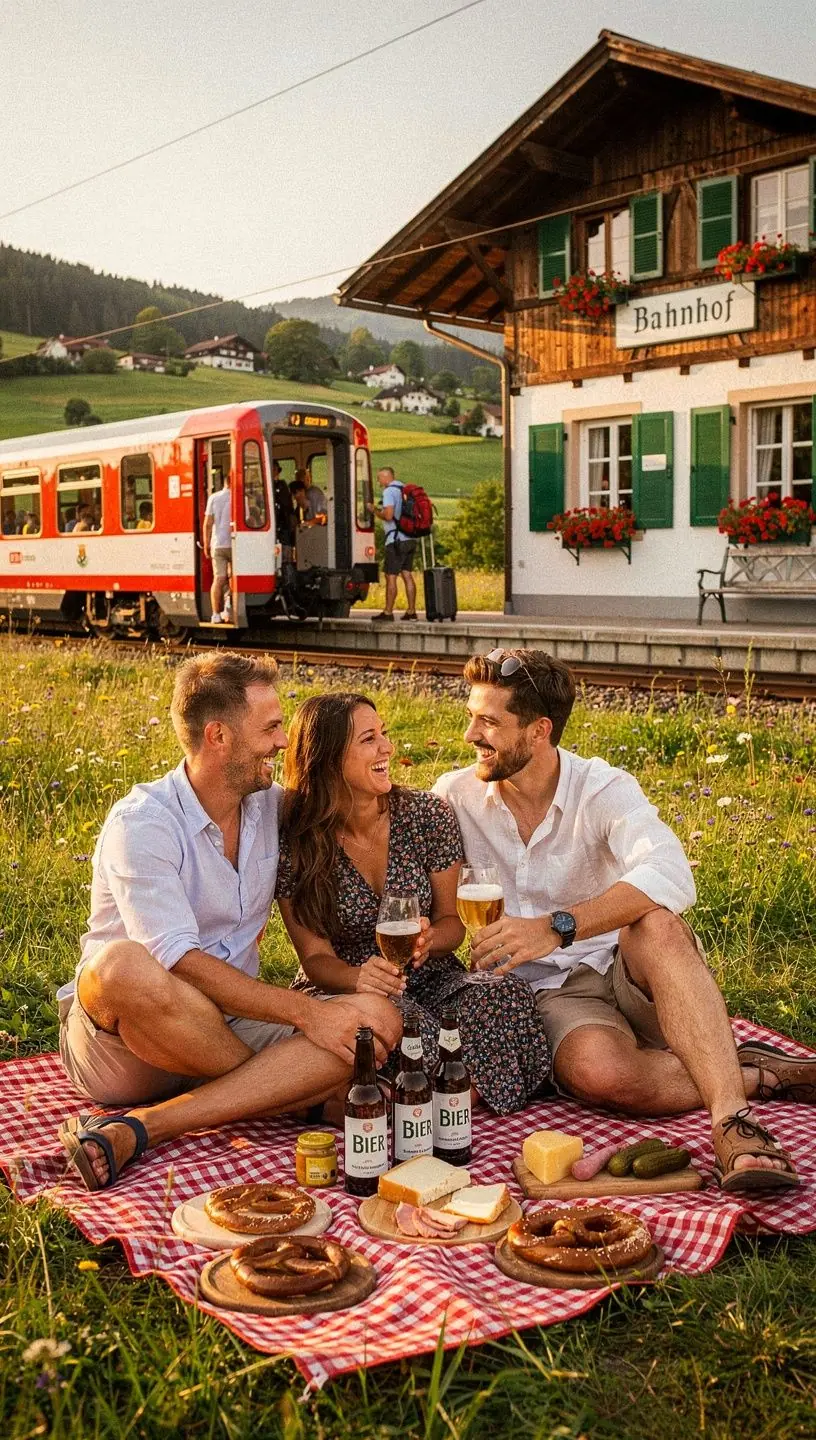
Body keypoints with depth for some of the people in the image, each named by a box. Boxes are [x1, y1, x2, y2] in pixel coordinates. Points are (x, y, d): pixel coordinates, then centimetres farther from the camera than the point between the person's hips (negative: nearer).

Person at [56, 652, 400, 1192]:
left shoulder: (273, 806, 5)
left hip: (230, 1028, 6)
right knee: (122, 965, -40)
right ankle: (278, 1085, -15)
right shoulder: (141, 822, -15)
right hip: (114, 1041, -5)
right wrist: (304, 1012, -28)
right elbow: (179, 963, -24)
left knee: (371, 1030, -20)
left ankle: (134, 1129, -25)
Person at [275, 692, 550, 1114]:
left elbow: (452, 920, 4)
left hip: (430, 980, 3)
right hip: (343, 987, -3)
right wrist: (356, 977, -31)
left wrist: (429, 938, -21)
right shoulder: (294, 843, -10)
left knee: (505, 996, -30)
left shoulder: (427, 814, -5)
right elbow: (315, 957, -7)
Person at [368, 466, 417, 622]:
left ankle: (388, 612, -4)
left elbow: (388, 515, -22)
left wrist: (375, 510, -3)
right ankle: (411, 611, 10)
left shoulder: (389, 491, -12)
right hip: (410, 539, 8)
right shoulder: (405, 489, 15)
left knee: (390, 576, -4)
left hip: (396, 540, -8)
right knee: (407, 574, 10)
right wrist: (380, 510, 21)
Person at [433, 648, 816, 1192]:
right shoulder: (455, 796, 0)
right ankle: (759, 1075, -15)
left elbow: (671, 874, -30)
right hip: (550, 992, 1)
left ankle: (732, 1118, -42)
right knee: (596, 1071, -36)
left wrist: (556, 927, -42)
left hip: (629, 970, 0)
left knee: (657, 923, -36)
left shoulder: (603, 789, -10)